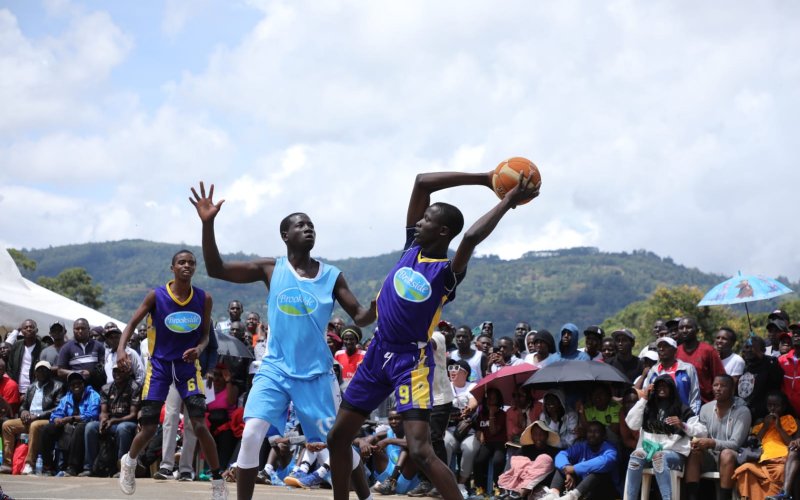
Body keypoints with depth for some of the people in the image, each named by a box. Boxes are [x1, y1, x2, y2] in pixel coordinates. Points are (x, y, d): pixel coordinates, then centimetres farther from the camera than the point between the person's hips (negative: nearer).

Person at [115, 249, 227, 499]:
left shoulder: (204, 298, -4)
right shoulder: (156, 296, -9)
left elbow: (205, 334, 5)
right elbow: (132, 323, -2)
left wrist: (199, 349, -17)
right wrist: (121, 348, -19)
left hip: (188, 365, 1)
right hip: (160, 364, -1)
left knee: (200, 425, -12)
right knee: (149, 427, 0)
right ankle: (129, 461, 32)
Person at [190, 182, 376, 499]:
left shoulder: (332, 276, 0)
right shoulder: (270, 269, -1)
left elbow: (361, 318, 2)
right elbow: (215, 270, -5)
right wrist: (208, 224, -18)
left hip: (317, 374, 1)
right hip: (275, 370, 0)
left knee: (340, 443, 5)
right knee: (251, 436, -18)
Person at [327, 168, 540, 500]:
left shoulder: (447, 272, -15)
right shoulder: (413, 246, 2)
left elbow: (471, 237, -37)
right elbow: (422, 182, -3)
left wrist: (507, 202, -29)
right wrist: (484, 180, -4)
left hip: (411, 360, -7)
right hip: (378, 351, 7)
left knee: (420, 451, -20)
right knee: (337, 437, 11)